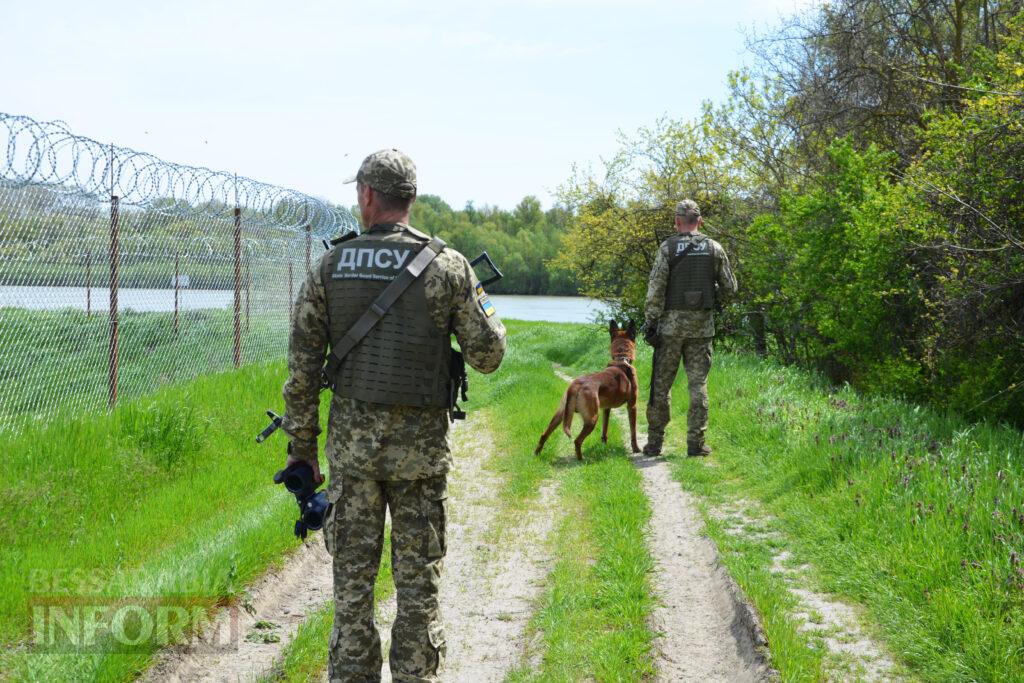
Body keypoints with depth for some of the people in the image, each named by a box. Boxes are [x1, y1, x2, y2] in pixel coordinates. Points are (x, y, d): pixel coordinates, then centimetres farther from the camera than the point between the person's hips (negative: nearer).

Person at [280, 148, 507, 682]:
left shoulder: (330, 266, 0)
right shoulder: (448, 266, -5)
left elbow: (302, 367, 0)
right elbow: (487, 356, -3)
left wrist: (301, 446, 8)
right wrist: (486, 314, 18)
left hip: (351, 441, 2)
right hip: (420, 444, -1)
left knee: (352, 578, 9)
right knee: (418, 582, 8)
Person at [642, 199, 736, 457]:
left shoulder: (668, 247, -5)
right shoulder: (714, 248, 2)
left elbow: (655, 288, -9)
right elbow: (730, 287, 6)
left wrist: (650, 322, -4)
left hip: (671, 323, -1)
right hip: (702, 326, 2)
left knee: (661, 383, 6)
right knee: (698, 383, 5)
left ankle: (654, 442, 9)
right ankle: (696, 443, 3)